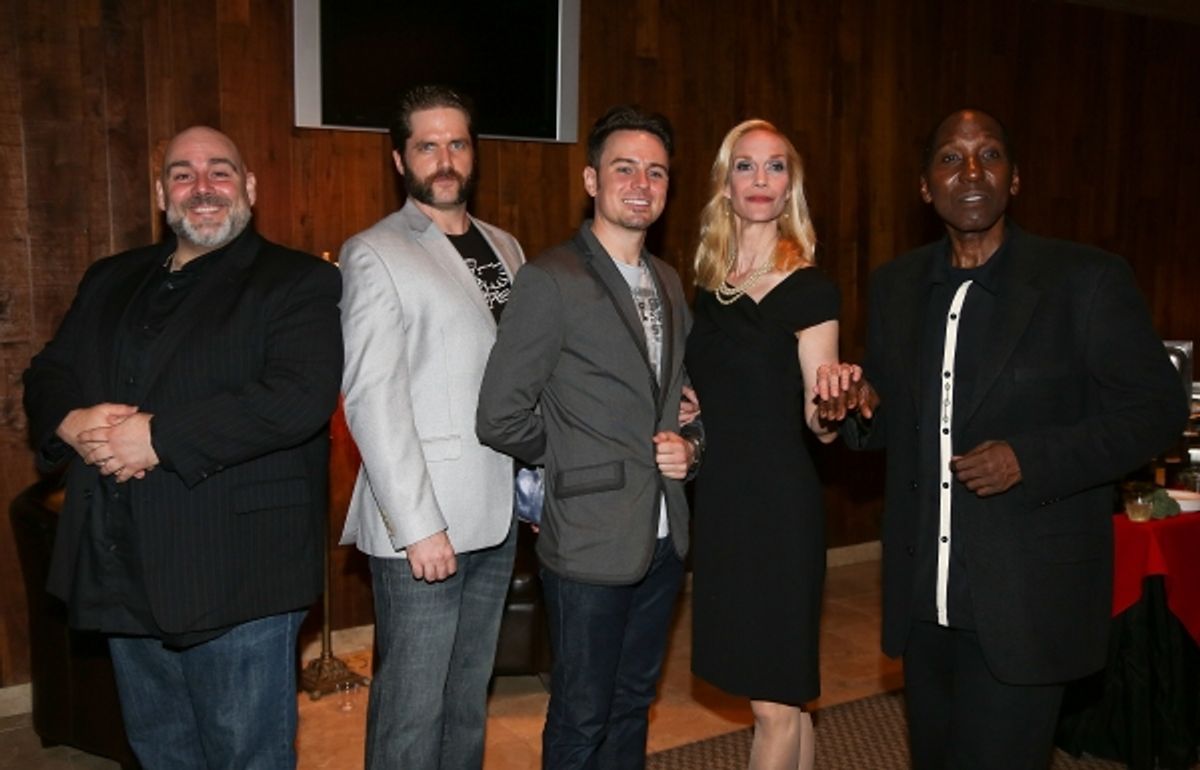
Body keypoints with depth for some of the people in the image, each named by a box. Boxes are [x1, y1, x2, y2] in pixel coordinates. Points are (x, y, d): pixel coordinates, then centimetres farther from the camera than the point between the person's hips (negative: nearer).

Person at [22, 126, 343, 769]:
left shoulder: (299, 282, -6)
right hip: (121, 579, 7)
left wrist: (159, 436, -21)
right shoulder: (110, 281, 17)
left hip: (236, 582, -6)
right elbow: (47, 374, 17)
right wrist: (71, 423, -8)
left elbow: (301, 396, -20)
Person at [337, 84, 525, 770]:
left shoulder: (505, 248, 13)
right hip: (422, 522, -6)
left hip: (498, 514, 6)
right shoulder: (374, 255, -5)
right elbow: (371, 398, -12)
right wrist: (417, 525, -17)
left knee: (470, 693, 18)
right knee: (413, 704, 3)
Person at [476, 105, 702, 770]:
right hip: (591, 540, -6)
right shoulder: (550, 280, -13)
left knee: (632, 706, 20)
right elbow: (500, 417, -16)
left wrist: (691, 446, -1)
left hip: (663, 537, 7)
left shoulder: (667, 281, 10)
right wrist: (576, 461, -4)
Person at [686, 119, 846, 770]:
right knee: (778, 691, 19)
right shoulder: (708, 284, 8)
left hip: (780, 502, -6)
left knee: (774, 703, 3)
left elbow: (820, 425, -9)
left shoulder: (809, 290, -9)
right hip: (717, 497, 6)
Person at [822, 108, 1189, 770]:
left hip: (1025, 601, -5)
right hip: (923, 601, 5)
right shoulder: (895, 286, 7)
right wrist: (859, 406, -9)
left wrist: (1031, 459, -20)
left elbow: (1157, 408, -7)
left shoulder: (1088, 280, -8)